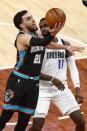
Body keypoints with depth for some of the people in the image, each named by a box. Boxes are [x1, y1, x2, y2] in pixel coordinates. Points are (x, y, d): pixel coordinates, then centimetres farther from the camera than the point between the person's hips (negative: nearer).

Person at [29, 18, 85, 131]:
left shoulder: (65, 45, 3)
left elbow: (72, 67, 7)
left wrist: (77, 89, -2)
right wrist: (52, 79, -24)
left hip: (61, 88, 4)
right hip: (43, 89, -4)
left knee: (80, 122, -1)